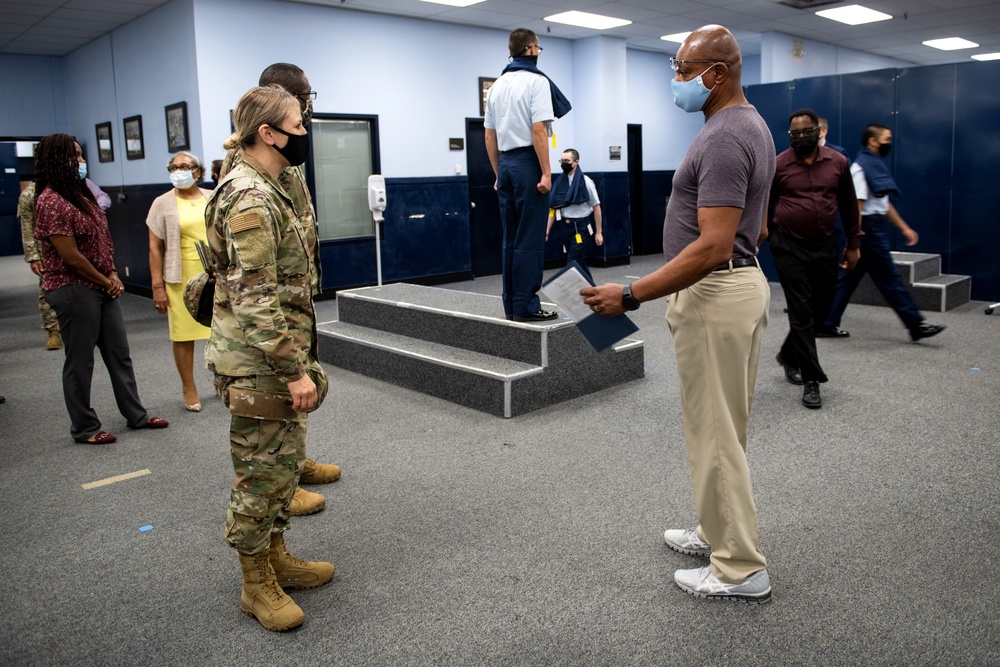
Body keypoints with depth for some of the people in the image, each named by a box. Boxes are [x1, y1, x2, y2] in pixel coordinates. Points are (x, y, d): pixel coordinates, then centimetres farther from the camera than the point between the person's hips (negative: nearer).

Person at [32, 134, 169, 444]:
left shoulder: (81, 193, 12)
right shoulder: (52, 202, -17)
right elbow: (71, 257, -19)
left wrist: (113, 275, 2)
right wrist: (105, 282, -9)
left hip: (102, 288, 9)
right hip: (73, 290, -9)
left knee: (120, 354, 14)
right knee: (80, 362, 3)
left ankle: (136, 415, 25)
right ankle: (84, 428, 17)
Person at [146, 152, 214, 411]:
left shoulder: (212, 199, 9)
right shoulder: (163, 203, 1)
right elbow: (155, 248, -1)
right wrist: (157, 286, -6)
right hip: (181, 280, -2)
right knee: (184, 335, 2)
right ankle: (189, 388, 16)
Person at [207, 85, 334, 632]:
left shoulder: (262, 190, 12)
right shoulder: (250, 200, -20)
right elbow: (255, 300, -24)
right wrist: (294, 370, -23)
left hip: (273, 360, 10)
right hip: (258, 365, -10)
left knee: (282, 463, 19)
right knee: (260, 472, 4)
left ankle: (277, 557, 35)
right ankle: (256, 585, 20)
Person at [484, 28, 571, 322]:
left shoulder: (497, 86, 15)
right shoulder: (537, 81, -6)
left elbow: (489, 136, 15)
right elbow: (538, 129, -16)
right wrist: (546, 172, -16)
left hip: (505, 164, 7)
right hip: (528, 162, -7)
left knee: (511, 239, 11)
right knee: (530, 240, -4)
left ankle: (511, 304, 15)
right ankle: (526, 306, -3)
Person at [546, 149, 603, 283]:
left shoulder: (585, 181, -7)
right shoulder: (559, 181, 6)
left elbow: (596, 207, -3)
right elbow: (553, 207, 10)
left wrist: (598, 232, -3)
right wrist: (548, 230, 6)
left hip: (581, 227, -5)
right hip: (565, 227, 5)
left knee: (574, 264, -10)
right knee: (580, 263, 13)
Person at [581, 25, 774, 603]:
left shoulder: (722, 139, -21)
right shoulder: (754, 126, 13)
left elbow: (712, 246, -27)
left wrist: (631, 295, -26)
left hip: (714, 295, -11)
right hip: (744, 280, 11)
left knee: (714, 432, -1)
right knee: (724, 428, 19)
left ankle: (740, 569, 11)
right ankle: (721, 533, 33)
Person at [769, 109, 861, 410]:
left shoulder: (838, 162, 3)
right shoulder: (778, 166, -4)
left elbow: (849, 206, 10)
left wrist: (853, 244, 10)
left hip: (825, 247, 3)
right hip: (790, 248, -3)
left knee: (821, 309, 12)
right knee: (801, 312, -4)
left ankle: (788, 354, 37)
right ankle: (811, 380, 2)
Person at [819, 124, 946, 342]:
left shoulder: (875, 165, 17)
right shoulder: (861, 167, -14)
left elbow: (884, 203, 22)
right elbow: (856, 205, -20)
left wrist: (904, 228, 22)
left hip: (875, 229, 10)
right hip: (868, 228, -10)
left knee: (848, 279, 9)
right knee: (890, 279, -2)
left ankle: (828, 325, 12)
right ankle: (916, 325, 7)